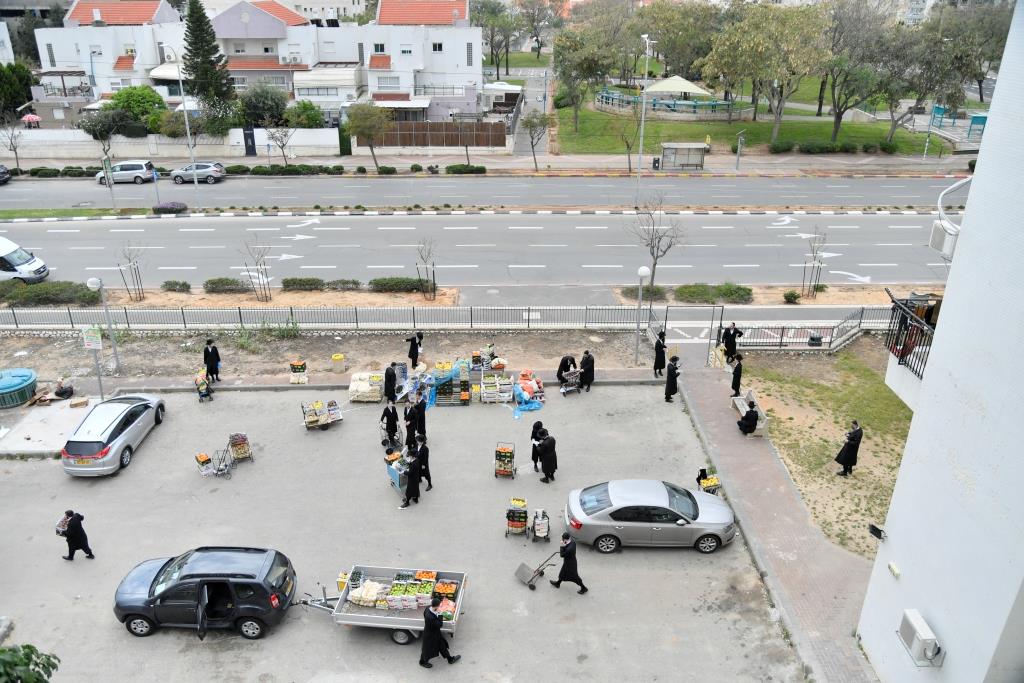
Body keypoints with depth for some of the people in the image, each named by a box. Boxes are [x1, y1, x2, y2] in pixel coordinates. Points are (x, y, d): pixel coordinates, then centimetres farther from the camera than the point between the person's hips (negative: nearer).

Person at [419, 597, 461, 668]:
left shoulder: (428, 608, -19)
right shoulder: (430, 617, -44)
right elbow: (440, 624, -32)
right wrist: (439, 615, -25)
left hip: (435, 632, 8)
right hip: (430, 635, -8)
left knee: (442, 645, 25)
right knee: (428, 649, 20)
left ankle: (450, 659, 44)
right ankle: (423, 662, 48)